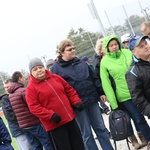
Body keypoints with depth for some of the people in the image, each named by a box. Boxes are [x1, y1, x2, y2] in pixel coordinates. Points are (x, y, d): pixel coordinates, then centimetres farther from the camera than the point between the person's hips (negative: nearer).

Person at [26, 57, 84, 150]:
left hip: (70, 118, 5)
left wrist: (77, 102, -2)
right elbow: (34, 107, -15)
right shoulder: (31, 88, -7)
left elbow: (69, 90, 15)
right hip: (55, 123, -5)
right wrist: (51, 115, -24)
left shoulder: (55, 77, 9)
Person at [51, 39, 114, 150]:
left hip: (92, 100, 5)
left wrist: (101, 92, 11)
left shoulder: (81, 62, 11)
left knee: (100, 128, 10)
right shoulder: (56, 68, -4)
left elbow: (94, 78, 15)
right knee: (86, 134, 5)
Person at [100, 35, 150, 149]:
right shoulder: (104, 62, -6)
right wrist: (113, 103, -9)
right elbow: (106, 84, -6)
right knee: (139, 118, -1)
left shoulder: (127, 52, 3)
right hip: (124, 96, -3)